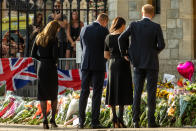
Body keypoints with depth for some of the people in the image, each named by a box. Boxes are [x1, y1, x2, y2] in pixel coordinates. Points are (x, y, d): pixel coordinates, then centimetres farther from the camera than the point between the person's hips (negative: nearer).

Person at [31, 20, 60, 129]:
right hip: (51, 68, -3)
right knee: (54, 95, 11)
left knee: (42, 96, 5)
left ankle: (45, 120, -2)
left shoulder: (38, 38, 6)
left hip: (41, 68, 3)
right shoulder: (53, 40, -9)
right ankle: (53, 118, 7)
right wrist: (55, 61, 5)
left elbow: (33, 54, 6)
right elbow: (55, 55, -15)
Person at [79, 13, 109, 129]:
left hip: (86, 64, 4)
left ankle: (81, 121, 7)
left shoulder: (84, 29, 7)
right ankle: (95, 122, -2)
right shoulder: (104, 30, -7)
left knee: (84, 92, 8)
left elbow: (83, 47, 14)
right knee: (97, 93, 0)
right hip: (99, 65, -4)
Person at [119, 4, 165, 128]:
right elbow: (161, 45, -11)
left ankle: (136, 121, 1)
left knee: (137, 92, 6)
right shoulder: (156, 27, -7)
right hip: (152, 63, -2)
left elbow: (122, 38, -8)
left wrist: (124, 53, 7)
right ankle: (151, 120, -1)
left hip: (138, 63, 2)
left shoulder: (134, 25, -1)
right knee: (151, 92, 1)